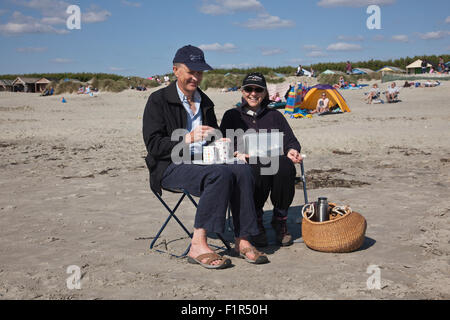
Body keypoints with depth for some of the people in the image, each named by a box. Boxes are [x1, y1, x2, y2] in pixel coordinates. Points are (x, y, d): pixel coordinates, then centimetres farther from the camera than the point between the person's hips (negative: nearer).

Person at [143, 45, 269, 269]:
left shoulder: (205, 102, 19)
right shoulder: (159, 100, -1)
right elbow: (153, 145, -10)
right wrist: (188, 138, -22)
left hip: (204, 162, 6)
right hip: (171, 166, -6)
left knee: (242, 170, -23)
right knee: (220, 174, -33)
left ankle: (242, 241, -22)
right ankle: (198, 245, -31)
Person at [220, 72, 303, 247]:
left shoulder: (275, 115, 24)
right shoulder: (232, 115, 18)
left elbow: (290, 140, 14)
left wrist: (292, 150, -10)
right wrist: (237, 153, -15)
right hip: (247, 167, -2)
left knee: (286, 167, -35)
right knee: (257, 171, -38)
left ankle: (280, 220, -14)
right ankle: (256, 222, -14)